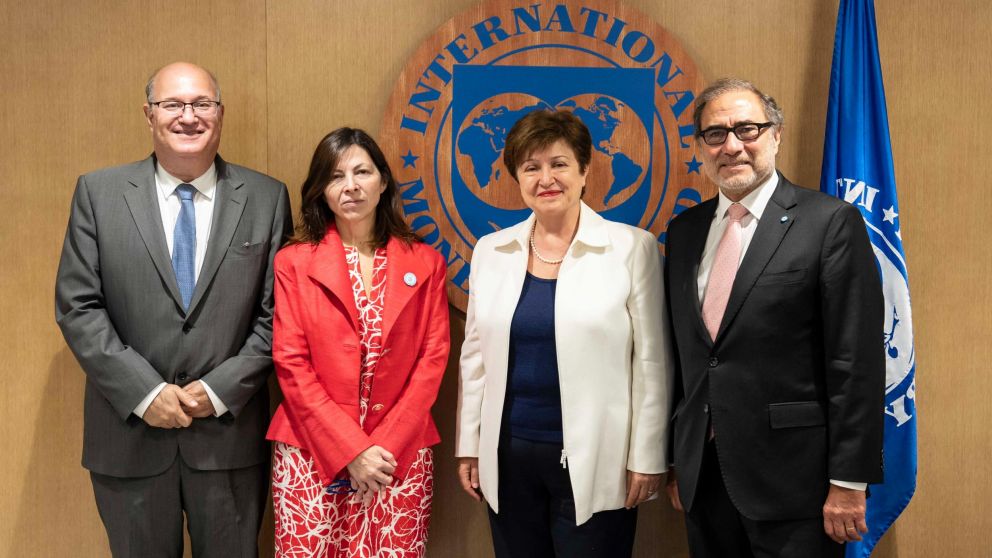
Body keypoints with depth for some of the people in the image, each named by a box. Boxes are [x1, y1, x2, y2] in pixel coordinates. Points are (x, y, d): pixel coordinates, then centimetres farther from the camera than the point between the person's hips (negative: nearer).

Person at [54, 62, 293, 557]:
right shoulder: (98, 193, 1)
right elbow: (77, 307, -3)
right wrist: (143, 392, -12)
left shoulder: (266, 198, 1)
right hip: (129, 436, 0)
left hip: (230, 435, 0)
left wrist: (220, 390, -10)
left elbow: (276, 312, -1)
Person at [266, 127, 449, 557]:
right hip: (312, 454, -1)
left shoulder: (424, 263, 5)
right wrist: (350, 450, -11)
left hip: (400, 454, 1)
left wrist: (386, 447, -8)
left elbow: (433, 360, 1)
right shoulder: (294, 262, 1)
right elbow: (291, 363, -4)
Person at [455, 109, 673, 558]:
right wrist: (469, 446, 9)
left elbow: (651, 362, -4)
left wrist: (647, 457, -5)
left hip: (595, 461, -3)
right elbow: (475, 356, 10)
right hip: (507, 456, 4)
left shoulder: (631, 248, -6)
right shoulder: (491, 250, 5)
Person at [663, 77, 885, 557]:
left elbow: (857, 362, -11)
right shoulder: (683, 230, 9)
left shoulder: (830, 223, -8)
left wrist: (849, 482, -13)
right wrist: (676, 459, 12)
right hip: (701, 475, 5)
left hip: (791, 478, -5)